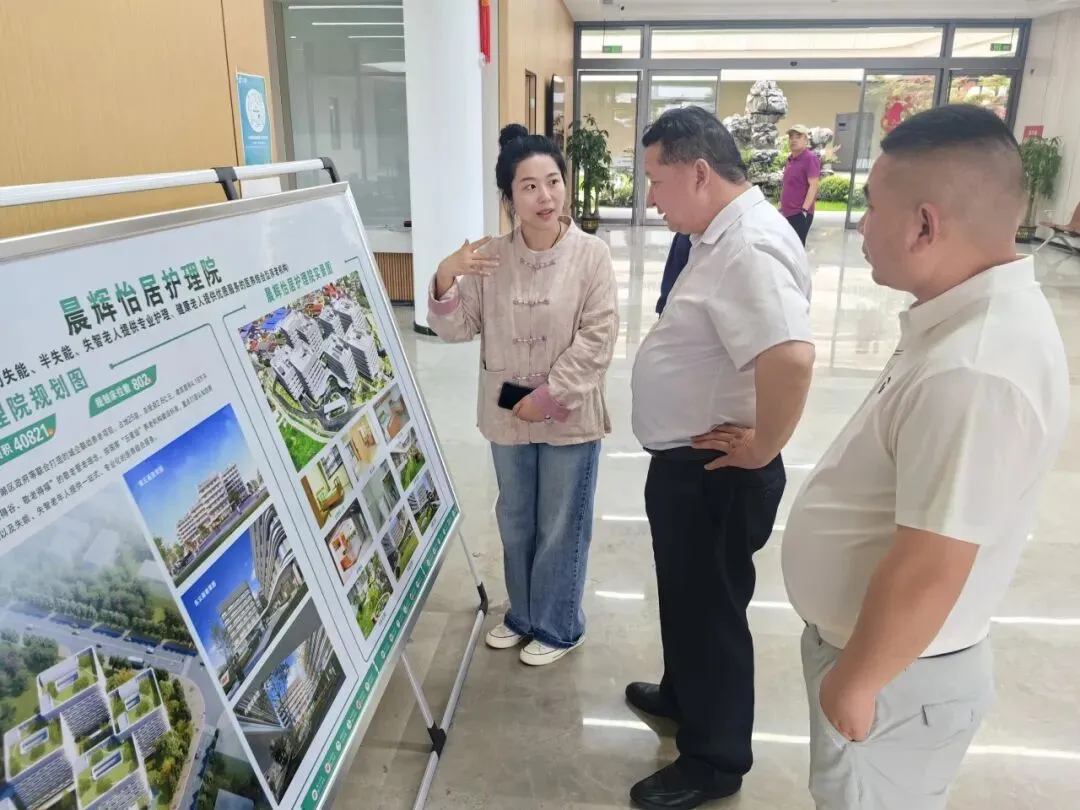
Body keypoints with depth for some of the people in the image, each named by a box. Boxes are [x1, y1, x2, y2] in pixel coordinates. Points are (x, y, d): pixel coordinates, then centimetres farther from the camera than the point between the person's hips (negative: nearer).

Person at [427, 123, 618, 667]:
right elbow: (456, 329, -2)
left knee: (561, 529, 12)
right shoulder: (489, 258, -3)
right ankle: (522, 615, 43)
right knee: (515, 524, 20)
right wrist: (444, 279, -20)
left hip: (568, 418, -3)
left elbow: (597, 338, -14)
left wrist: (549, 397, -17)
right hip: (507, 416, 4)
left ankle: (558, 627, 34)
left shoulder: (591, 255, -12)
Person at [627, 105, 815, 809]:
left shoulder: (749, 247, -26)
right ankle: (684, 695, 49)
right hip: (688, 464, 10)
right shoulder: (726, 234, 8)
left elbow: (791, 358, -40)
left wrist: (761, 450, -26)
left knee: (711, 608, 8)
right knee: (687, 594, 26)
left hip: (714, 473, -10)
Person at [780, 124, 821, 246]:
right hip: (788, 212, 8)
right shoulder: (790, 159, 13)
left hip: (800, 213, -8)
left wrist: (804, 209, -23)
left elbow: (814, 185, -17)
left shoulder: (810, 158, -11)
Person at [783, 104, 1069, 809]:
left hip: (898, 675, -8)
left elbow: (928, 572, -31)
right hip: (875, 642, 8)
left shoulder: (973, 373, -34)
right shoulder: (977, 315, -1)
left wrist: (854, 683, -16)